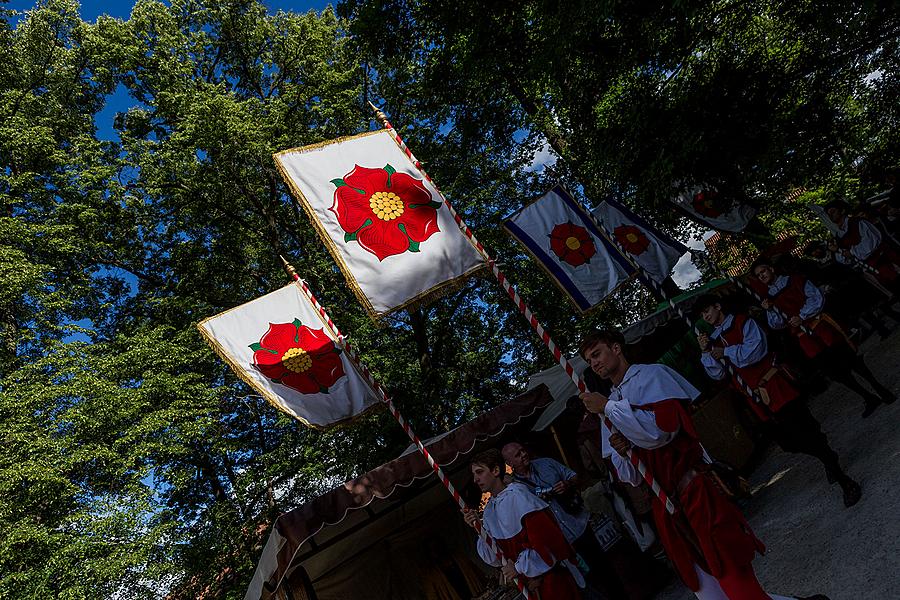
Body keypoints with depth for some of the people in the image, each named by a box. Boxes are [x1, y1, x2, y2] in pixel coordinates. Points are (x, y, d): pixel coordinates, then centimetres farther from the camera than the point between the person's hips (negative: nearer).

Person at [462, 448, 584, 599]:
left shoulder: (517, 494, -20)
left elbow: (548, 538, -23)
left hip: (552, 577, -6)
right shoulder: (489, 510, 4)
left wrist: (520, 567, -12)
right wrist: (480, 528, -11)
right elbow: (495, 556, 3)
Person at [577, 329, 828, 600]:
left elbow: (660, 429, -21)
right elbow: (631, 476, 13)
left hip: (696, 493, -6)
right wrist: (621, 451, -9)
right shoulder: (610, 407, 14)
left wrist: (608, 407, -15)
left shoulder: (649, 375, -4)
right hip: (665, 512, 6)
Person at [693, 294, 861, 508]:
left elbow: (755, 349, -22)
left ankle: (843, 479, 3)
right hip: (758, 401, 6)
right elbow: (717, 373, 2)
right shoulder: (714, 340, 10)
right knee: (789, 440, 13)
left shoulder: (742, 322, -6)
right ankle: (829, 462, 37)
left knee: (806, 435, -9)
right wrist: (706, 352, -12)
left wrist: (725, 352, -18)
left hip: (775, 387, -6)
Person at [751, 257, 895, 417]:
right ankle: (870, 399, 13)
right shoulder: (769, 298, 9)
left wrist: (802, 317, -14)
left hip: (819, 324, -2)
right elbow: (777, 324, 5)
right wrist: (769, 310, -12)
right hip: (803, 337, 2)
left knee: (847, 358, -7)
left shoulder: (794, 280, 3)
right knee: (833, 370, 1)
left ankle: (879, 388, 10)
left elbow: (816, 298, -4)